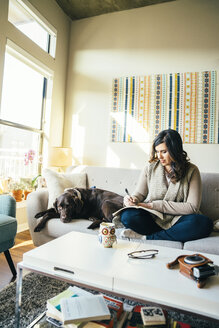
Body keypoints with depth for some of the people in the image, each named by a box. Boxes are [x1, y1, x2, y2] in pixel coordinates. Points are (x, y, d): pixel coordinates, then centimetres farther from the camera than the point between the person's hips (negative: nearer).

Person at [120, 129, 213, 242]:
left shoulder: (191, 171, -2)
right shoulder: (150, 168, 3)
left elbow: (192, 207, -9)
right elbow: (139, 194, 9)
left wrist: (155, 205, -14)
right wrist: (132, 200, -17)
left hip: (176, 219, 0)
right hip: (151, 218, 0)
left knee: (205, 223, -30)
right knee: (127, 215, -28)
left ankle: (147, 237, -22)